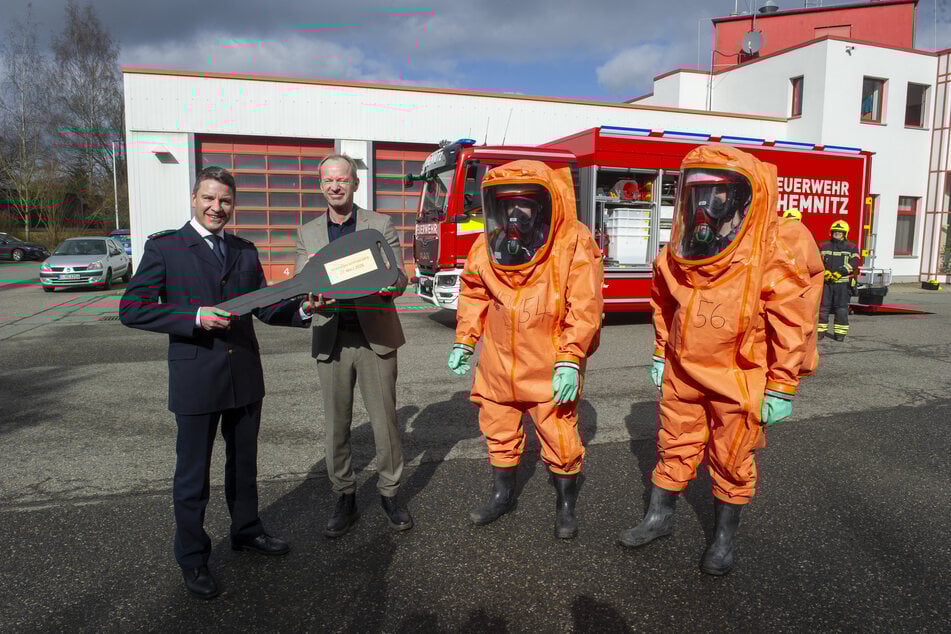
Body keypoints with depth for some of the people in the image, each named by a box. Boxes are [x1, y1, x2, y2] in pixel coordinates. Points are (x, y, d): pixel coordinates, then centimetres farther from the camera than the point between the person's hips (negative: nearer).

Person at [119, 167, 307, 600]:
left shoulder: (245, 251, 9)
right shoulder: (164, 247, -5)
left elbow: (263, 307, 9)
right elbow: (131, 308, -11)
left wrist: (299, 309, -11)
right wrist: (194, 317, -22)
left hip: (245, 376, 5)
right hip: (195, 380, -4)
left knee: (244, 462, 20)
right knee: (193, 473, 9)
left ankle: (246, 531, 41)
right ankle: (192, 558, 28)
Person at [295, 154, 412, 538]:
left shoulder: (381, 225, 4)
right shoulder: (307, 234, 11)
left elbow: (399, 277, 0)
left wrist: (390, 286, -25)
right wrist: (311, 300, -17)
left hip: (376, 336, -2)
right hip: (331, 339, 2)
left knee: (384, 419, 4)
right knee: (336, 424, 8)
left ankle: (389, 494, 22)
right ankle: (345, 499, 23)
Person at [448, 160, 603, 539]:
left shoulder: (574, 245, -13)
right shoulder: (489, 244, 0)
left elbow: (584, 308, -15)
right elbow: (474, 294, 12)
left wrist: (570, 361, -20)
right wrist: (464, 342, 8)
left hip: (551, 365, -4)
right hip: (500, 361, 5)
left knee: (560, 437, 4)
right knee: (498, 430, 16)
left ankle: (566, 506, 28)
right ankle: (503, 495, 39)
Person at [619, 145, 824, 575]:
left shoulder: (775, 249, -17)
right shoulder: (680, 250, -1)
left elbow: (792, 324, -15)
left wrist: (781, 389, -13)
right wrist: (661, 354, 16)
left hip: (739, 380, -4)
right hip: (683, 373, 5)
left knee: (731, 462, 11)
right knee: (674, 448, 17)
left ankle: (725, 539, 30)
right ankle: (659, 517, 35)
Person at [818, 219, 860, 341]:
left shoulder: (851, 247, 5)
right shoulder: (823, 246, 11)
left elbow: (853, 264, -5)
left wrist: (839, 273, -17)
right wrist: (825, 272, -13)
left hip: (843, 283, -1)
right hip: (826, 282, 1)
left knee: (841, 308, 0)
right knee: (823, 307, 2)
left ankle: (840, 333, 7)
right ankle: (820, 330, 9)